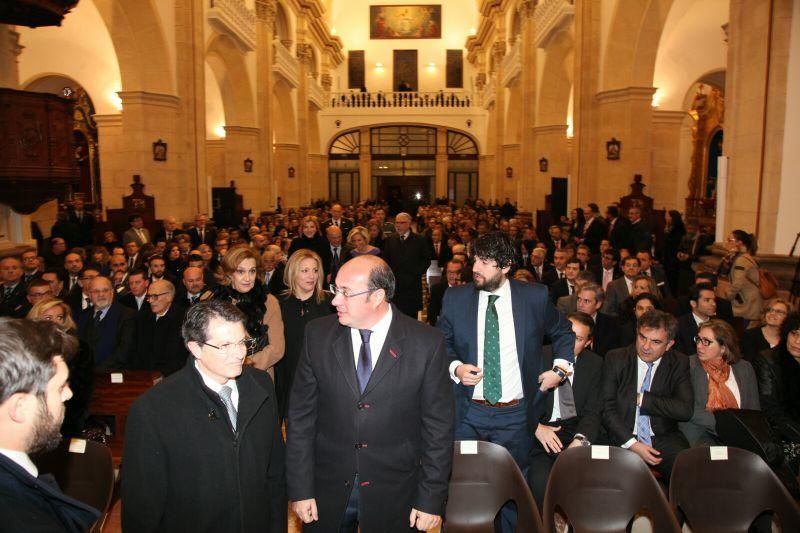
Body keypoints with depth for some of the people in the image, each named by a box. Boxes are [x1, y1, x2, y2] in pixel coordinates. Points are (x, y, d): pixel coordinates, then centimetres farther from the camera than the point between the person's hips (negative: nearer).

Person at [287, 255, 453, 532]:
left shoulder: (427, 343, -12)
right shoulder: (318, 334, -6)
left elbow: (438, 428, -7)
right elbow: (301, 416, -2)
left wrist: (431, 500, -5)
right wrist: (300, 489, -3)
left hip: (394, 498, -1)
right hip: (327, 491, 2)